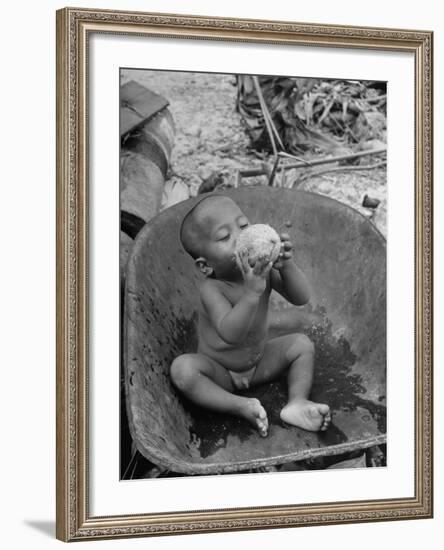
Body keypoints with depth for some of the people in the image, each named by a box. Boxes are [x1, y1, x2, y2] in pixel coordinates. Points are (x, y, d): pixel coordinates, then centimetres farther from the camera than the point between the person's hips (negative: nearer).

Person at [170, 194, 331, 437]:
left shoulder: (264, 269, -16)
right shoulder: (212, 289, -30)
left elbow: (301, 298, -23)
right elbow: (231, 334, -44)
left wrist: (287, 266, -42)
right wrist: (252, 292, -57)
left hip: (259, 362, 5)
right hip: (218, 370, -5)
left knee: (302, 344, -8)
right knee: (182, 367, -31)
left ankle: (297, 403, -16)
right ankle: (241, 406, -29)